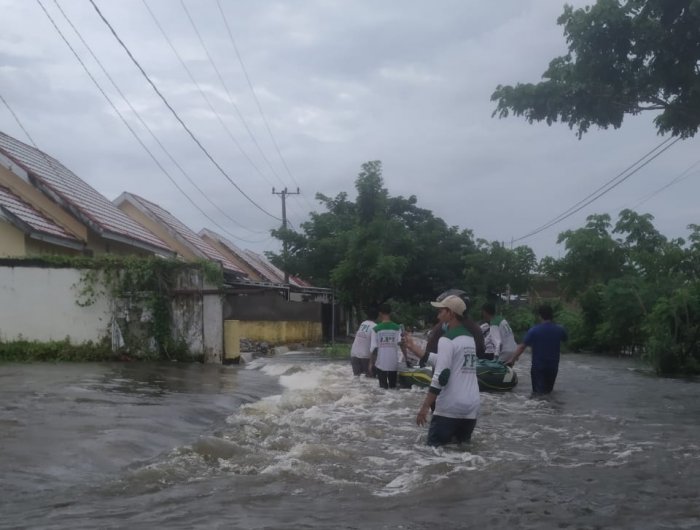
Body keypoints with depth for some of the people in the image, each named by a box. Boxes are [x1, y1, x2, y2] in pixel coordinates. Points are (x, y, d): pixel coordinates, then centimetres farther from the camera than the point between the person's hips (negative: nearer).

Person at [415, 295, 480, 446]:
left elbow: (441, 376, -18)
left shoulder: (447, 339, -11)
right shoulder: (470, 338, 14)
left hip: (450, 407, -7)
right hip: (472, 406, 8)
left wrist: (425, 406, -15)